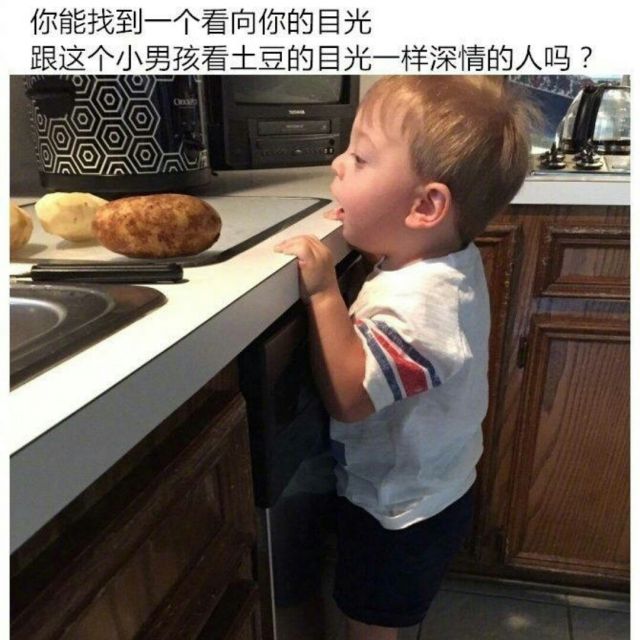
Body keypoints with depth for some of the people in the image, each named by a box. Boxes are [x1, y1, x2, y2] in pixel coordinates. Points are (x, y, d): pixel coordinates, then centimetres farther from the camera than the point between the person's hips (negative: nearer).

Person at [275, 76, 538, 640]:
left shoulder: (421, 303, -36)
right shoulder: (448, 258, -6)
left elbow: (349, 397, -34)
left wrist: (324, 292, -38)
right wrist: (373, 231, -3)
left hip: (398, 517, -8)